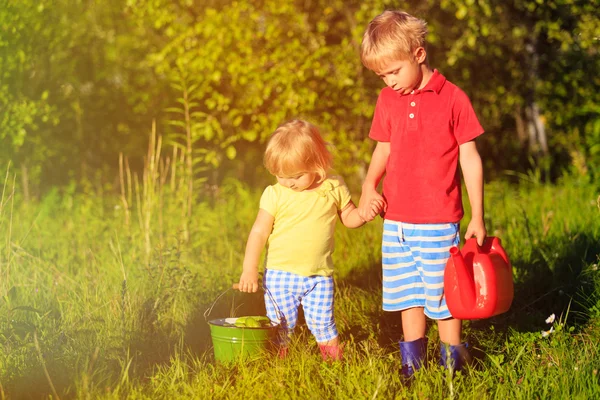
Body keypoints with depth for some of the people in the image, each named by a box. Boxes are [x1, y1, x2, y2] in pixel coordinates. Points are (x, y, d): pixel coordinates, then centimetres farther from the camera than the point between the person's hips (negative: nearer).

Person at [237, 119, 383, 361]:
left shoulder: (334, 188, -3)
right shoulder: (275, 194, -7)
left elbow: (348, 218, 11)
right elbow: (259, 232, -5)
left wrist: (364, 214, -11)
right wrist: (249, 270, -10)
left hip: (319, 276, 0)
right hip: (280, 274, 0)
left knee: (323, 323, 2)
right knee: (279, 325, 4)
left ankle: (335, 361, 20)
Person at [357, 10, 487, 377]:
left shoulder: (453, 99, -7)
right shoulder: (387, 101, 7)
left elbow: (470, 158, -4)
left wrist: (478, 217, -4)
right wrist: (369, 187, -2)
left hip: (438, 222, -5)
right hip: (396, 221, 5)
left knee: (443, 296, 1)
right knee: (407, 295, 13)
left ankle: (452, 362, 14)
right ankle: (413, 364, 25)